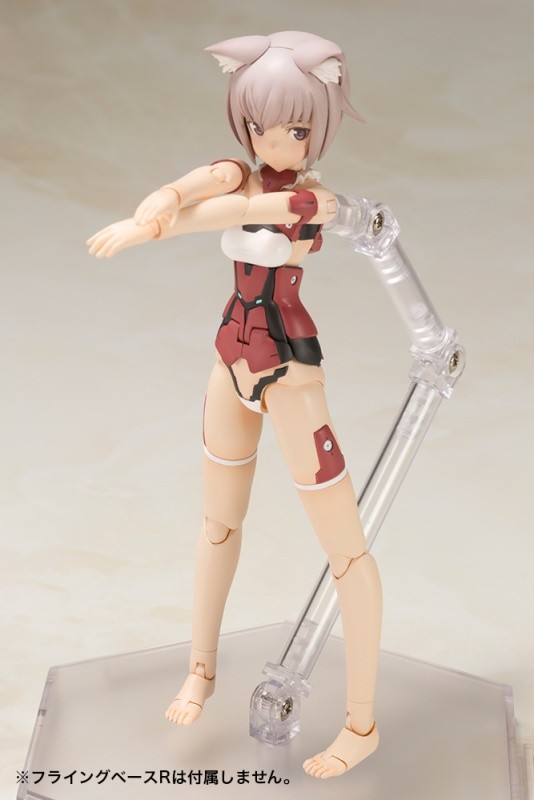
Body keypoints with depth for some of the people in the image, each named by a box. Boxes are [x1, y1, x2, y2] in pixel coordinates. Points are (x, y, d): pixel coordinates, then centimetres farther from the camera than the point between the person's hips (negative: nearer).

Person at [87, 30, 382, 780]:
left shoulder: (319, 196, -14)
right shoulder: (238, 175, 2)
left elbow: (238, 208, -31)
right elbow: (197, 185, -20)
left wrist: (144, 228, -34)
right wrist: (154, 207, -42)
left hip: (289, 367, -6)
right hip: (233, 358, 7)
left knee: (344, 545, -2)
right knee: (219, 521, 19)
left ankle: (363, 722, 10)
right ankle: (201, 670, 39)